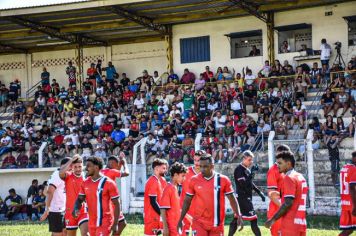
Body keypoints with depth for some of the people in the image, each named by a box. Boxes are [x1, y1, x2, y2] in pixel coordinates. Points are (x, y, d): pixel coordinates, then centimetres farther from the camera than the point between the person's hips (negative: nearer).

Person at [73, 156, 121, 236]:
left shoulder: (108, 183, -13)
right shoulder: (85, 183, 5)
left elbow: (116, 204, -9)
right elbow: (80, 199, 8)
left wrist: (115, 224, -13)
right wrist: (76, 209, -16)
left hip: (105, 223, -6)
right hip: (92, 223, 7)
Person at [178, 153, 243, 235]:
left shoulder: (223, 180, -3)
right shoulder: (194, 180, -1)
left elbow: (232, 199, 4)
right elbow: (187, 201, 8)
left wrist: (238, 216, -5)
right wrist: (181, 220, 8)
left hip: (217, 224, 1)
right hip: (199, 222, -1)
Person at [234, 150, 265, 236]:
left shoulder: (247, 169, 14)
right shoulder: (239, 169, -14)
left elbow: (250, 183, 22)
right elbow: (243, 184, -22)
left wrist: (259, 192, 18)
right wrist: (252, 174, -25)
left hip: (247, 197, 9)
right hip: (242, 198, -9)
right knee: (253, 219, -10)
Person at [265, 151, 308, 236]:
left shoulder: (289, 178, -11)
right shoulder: (300, 177, 15)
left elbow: (288, 203, -19)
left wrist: (273, 219, -15)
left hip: (290, 224, -9)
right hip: (301, 223, 9)